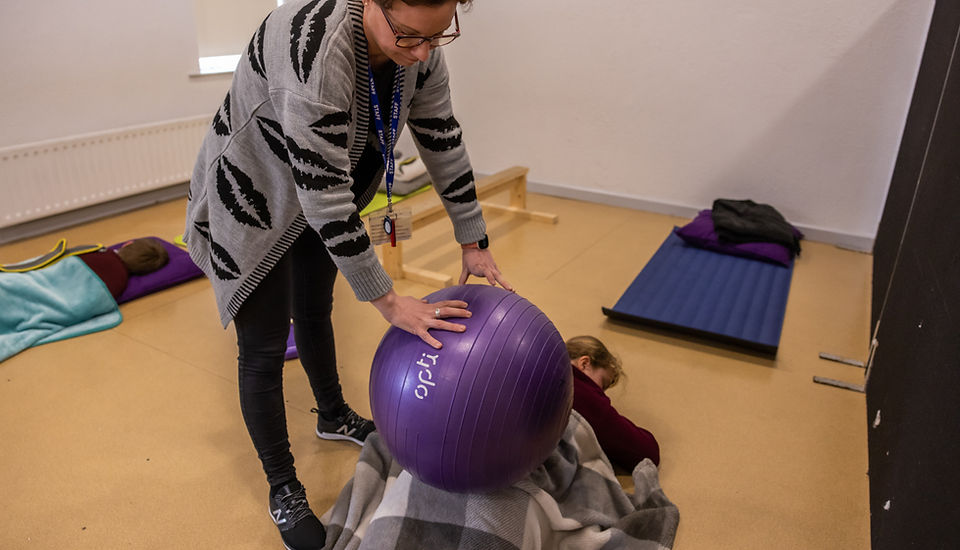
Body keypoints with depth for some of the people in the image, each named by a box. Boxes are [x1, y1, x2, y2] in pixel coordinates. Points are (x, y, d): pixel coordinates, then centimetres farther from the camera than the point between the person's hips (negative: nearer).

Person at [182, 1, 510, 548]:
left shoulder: (418, 47, -15)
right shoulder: (317, 47, -37)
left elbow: (444, 142, -5)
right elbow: (323, 195, -36)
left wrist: (475, 243, -2)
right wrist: (390, 302, -31)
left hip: (323, 197, 7)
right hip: (252, 197, -6)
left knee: (315, 310, 23)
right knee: (265, 348, 2)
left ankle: (334, 416, 48)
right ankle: (283, 491, 22)